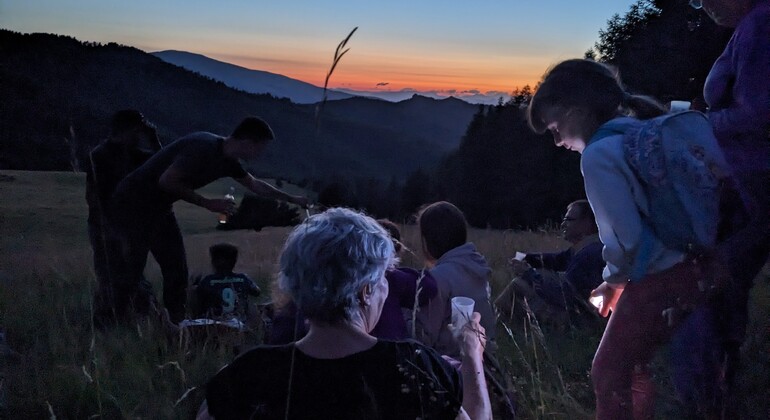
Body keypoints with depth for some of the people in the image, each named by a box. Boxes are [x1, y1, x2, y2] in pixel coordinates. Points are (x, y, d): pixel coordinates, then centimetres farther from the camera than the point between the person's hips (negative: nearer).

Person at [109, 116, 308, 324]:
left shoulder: (226, 159, 4)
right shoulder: (203, 148, -25)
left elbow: (255, 184, 20)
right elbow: (166, 181, -28)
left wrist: (293, 199, 25)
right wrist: (208, 204, -22)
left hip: (158, 207, 9)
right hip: (133, 204, -9)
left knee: (176, 269, 7)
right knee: (133, 267, -11)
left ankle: (177, 323, 12)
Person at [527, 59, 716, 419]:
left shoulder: (599, 153, -16)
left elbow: (627, 237, -20)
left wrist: (613, 280, 0)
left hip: (656, 285, -9)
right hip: (694, 273, 9)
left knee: (609, 375, 10)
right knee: (635, 369, 23)